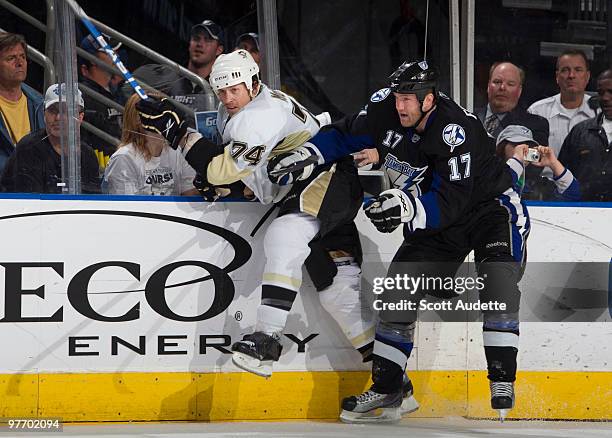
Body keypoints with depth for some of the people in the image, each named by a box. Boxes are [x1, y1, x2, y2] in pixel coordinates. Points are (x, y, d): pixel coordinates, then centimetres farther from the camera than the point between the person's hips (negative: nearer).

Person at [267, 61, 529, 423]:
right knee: (399, 287, -3)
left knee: (499, 281, -29)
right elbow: (345, 135, 4)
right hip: (435, 220, 6)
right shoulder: (385, 111, -13)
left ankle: (503, 383, -25)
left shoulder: (455, 131, -33)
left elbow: (451, 202, -38)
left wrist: (409, 206, -53)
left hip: (489, 206, -6)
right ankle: (386, 393, 4)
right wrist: (306, 155, -11)